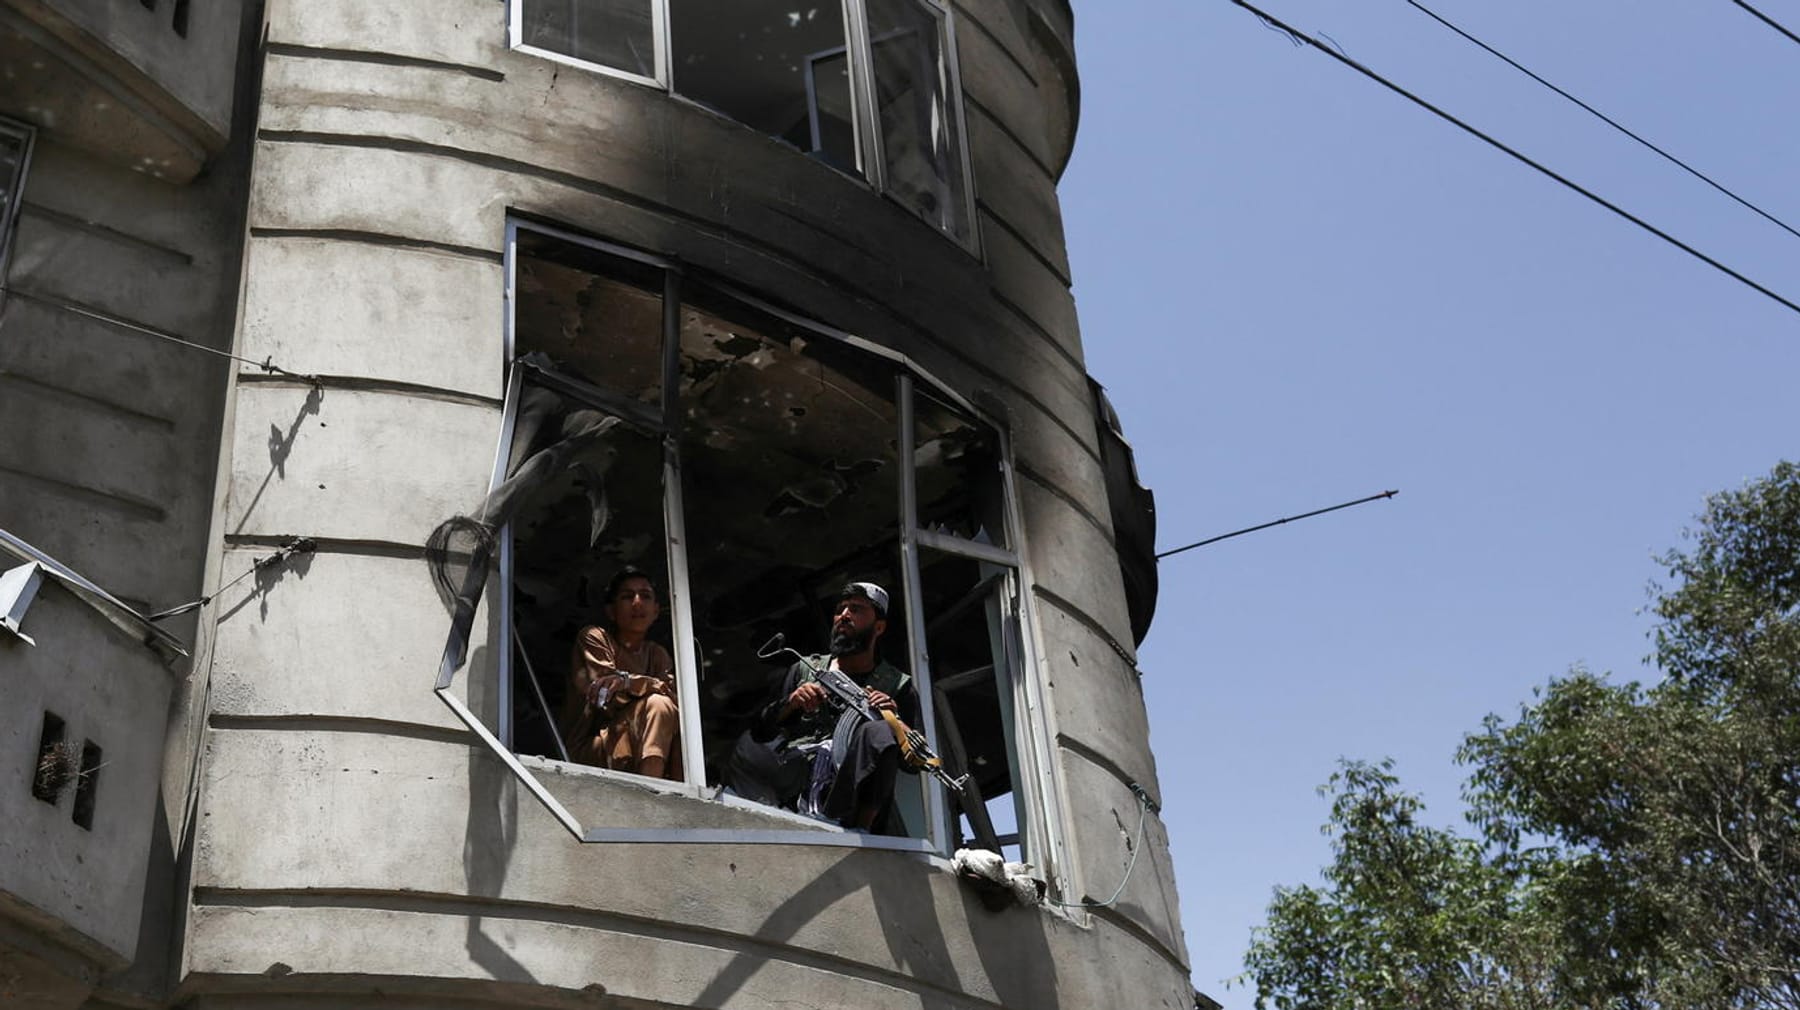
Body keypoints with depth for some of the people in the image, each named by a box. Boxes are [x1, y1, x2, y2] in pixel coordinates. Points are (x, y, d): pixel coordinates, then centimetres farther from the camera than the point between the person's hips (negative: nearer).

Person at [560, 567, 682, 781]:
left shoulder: (658, 655, 17)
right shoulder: (593, 638, 2)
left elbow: (676, 693, -7)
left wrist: (628, 681, -23)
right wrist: (653, 686, -17)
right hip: (588, 751, -5)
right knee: (657, 704, -26)